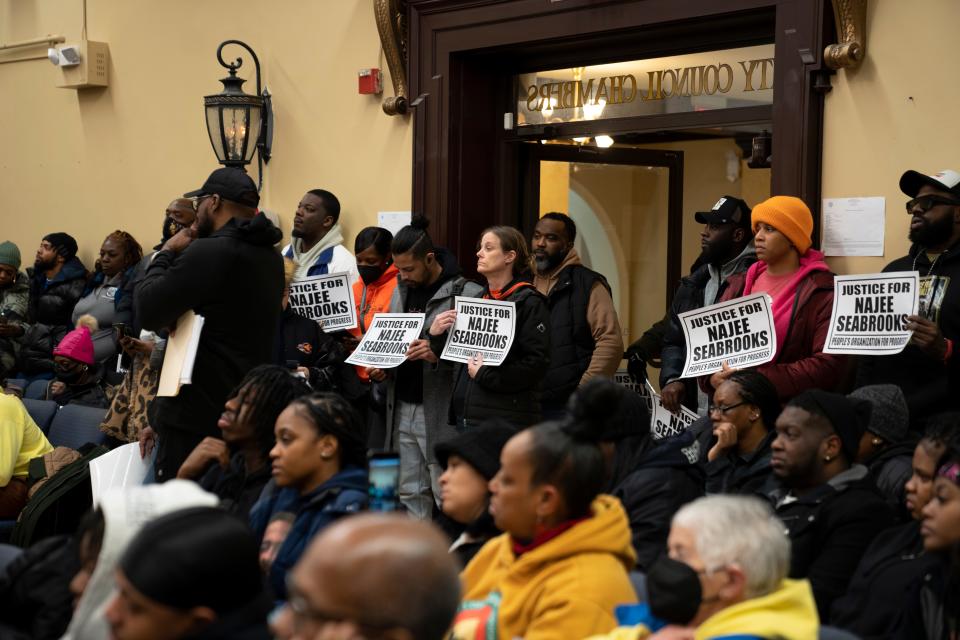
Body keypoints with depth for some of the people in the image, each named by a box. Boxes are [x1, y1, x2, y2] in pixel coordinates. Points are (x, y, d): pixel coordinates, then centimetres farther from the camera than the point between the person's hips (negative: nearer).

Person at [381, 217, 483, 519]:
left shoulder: (466, 293, -10)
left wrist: (438, 354, -29)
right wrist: (381, 367, 4)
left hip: (440, 414, -7)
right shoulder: (401, 291, 14)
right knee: (411, 495, 13)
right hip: (402, 410, 7)